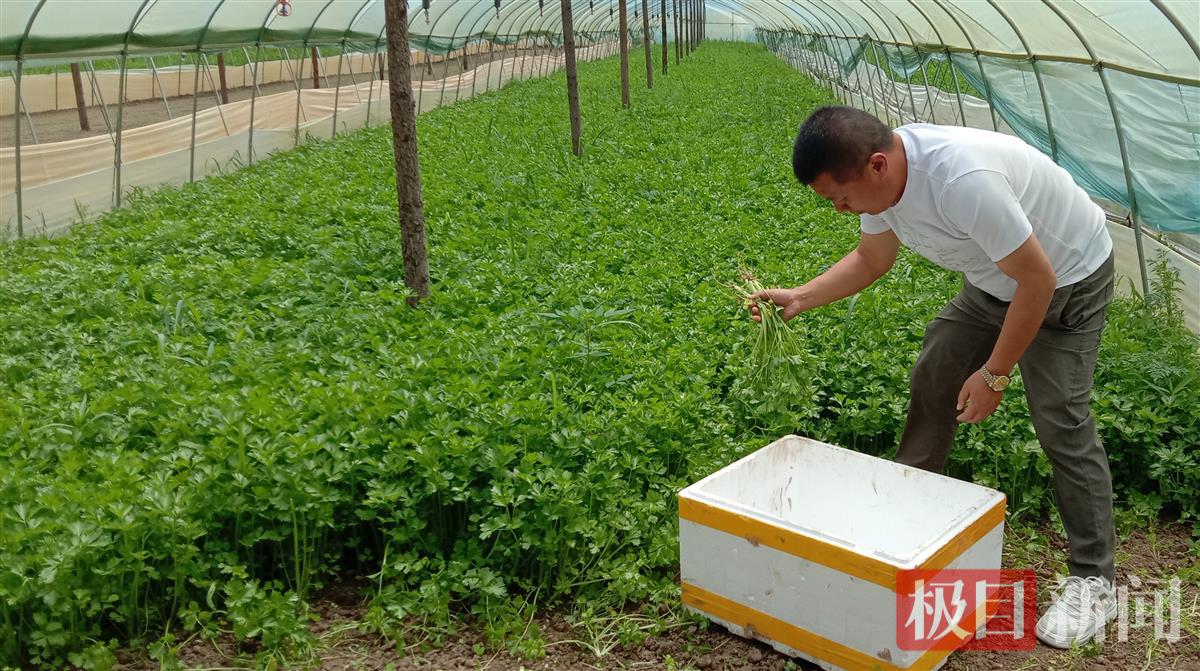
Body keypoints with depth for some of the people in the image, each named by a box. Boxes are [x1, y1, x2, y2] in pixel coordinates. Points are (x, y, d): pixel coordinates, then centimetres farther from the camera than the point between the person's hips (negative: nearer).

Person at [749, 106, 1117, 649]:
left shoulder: (962, 180, -41)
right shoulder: (879, 176, -15)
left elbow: (1037, 282, -32)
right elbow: (870, 259, 4)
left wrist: (993, 375, -23)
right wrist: (799, 298, -9)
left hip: (1066, 281, -8)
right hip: (992, 282, 8)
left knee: (1060, 421, -9)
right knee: (932, 380, 10)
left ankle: (1093, 583, 4)